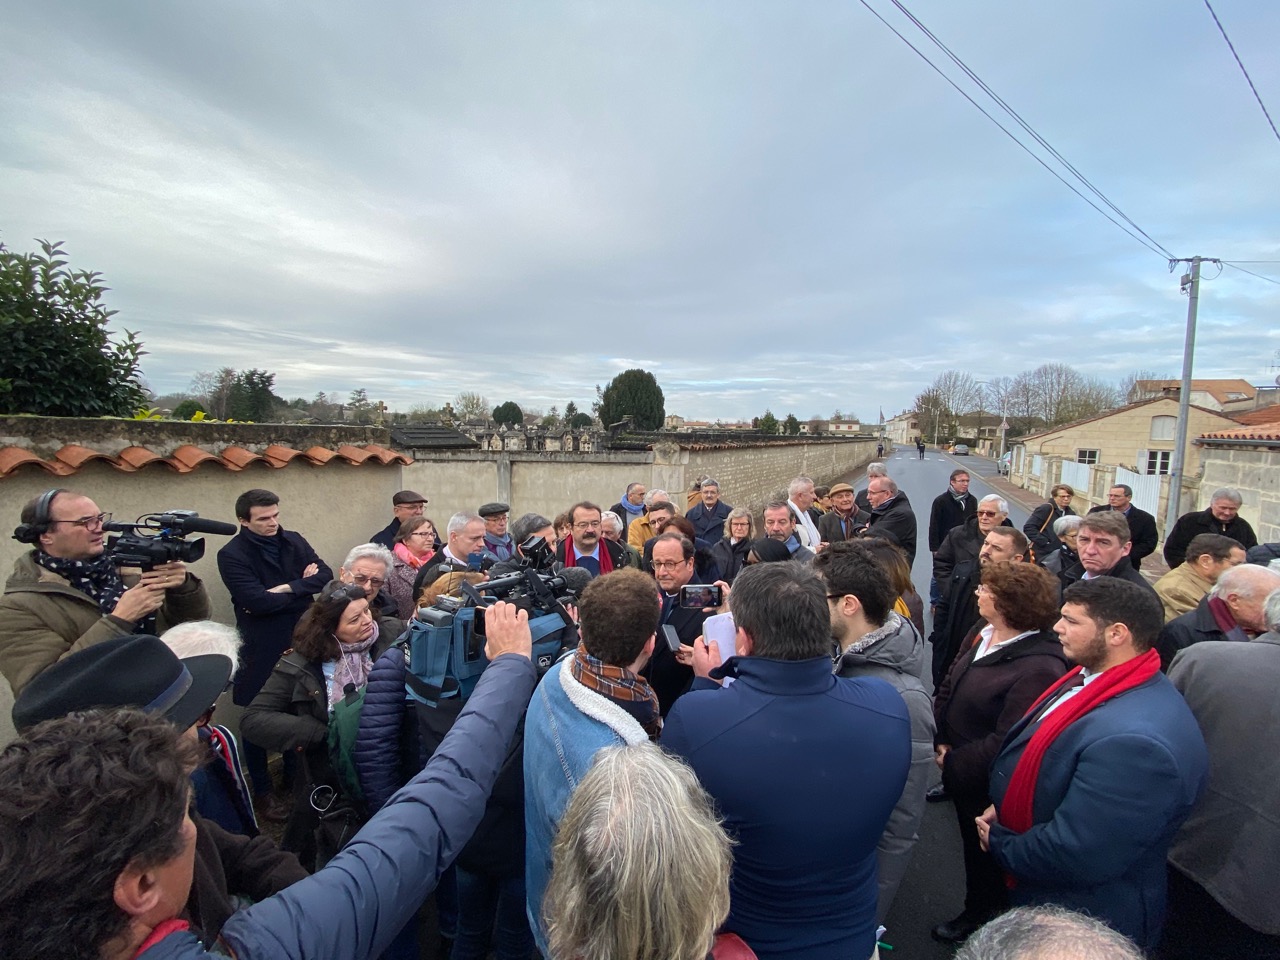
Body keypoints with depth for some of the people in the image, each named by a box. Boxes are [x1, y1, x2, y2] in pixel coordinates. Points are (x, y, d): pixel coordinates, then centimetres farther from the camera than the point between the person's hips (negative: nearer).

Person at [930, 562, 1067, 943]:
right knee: (971, 846, 26)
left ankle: (981, 917, 41)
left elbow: (1006, 742, -28)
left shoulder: (1038, 668, -29)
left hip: (988, 788, -7)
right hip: (958, 774, 8)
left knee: (985, 856, 17)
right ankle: (976, 909, 48)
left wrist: (953, 763, -18)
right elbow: (948, 687, 4)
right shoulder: (985, 636, -3)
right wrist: (942, 741, -6)